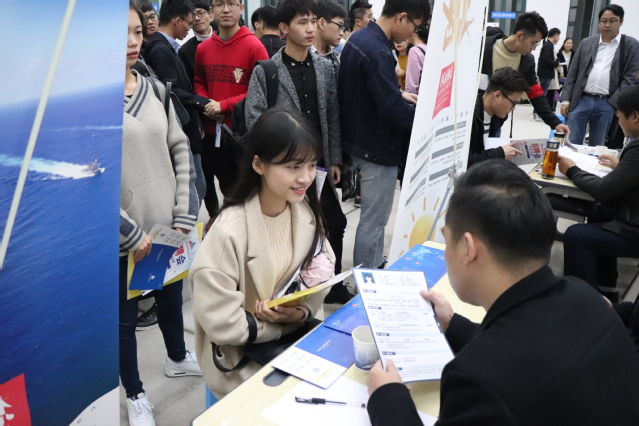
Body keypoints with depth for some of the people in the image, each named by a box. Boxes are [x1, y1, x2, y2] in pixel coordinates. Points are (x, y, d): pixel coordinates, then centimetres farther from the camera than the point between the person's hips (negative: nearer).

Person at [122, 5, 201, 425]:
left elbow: (181, 150, 6)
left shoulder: (155, 89, 4)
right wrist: (130, 232, -15)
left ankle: (177, 358, 49)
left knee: (171, 297, 22)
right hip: (120, 235, -5)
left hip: (168, 226, 5)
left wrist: (185, 215, -2)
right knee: (125, 316, 11)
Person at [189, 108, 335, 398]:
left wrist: (302, 312, -18)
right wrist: (288, 326, -15)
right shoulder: (229, 231, -27)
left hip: (297, 337, 6)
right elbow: (222, 324, -25)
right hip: (242, 363, -5)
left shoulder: (306, 211, -6)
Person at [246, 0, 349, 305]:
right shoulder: (265, 71, -8)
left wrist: (334, 159, 6)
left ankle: (334, 286, 29)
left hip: (318, 163, 5)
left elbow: (332, 116, 8)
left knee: (335, 222, 10)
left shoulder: (325, 67, 6)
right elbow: (255, 122, -10)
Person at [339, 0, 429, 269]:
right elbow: (394, 111, -26)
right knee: (373, 222, 2)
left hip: (361, 141, 10)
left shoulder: (359, 38, 7)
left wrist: (399, 94, 12)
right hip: (377, 147, -10)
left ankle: (375, 268, 36)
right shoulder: (377, 52, -24)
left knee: (374, 217, 22)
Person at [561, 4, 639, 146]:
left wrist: (614, 103, -9)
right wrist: (565, 100, 2)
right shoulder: (586, 42, 10)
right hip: (581, 100, 1)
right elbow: (572, 73, 9)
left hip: (607, 104, -1)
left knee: (596, 146, 5)